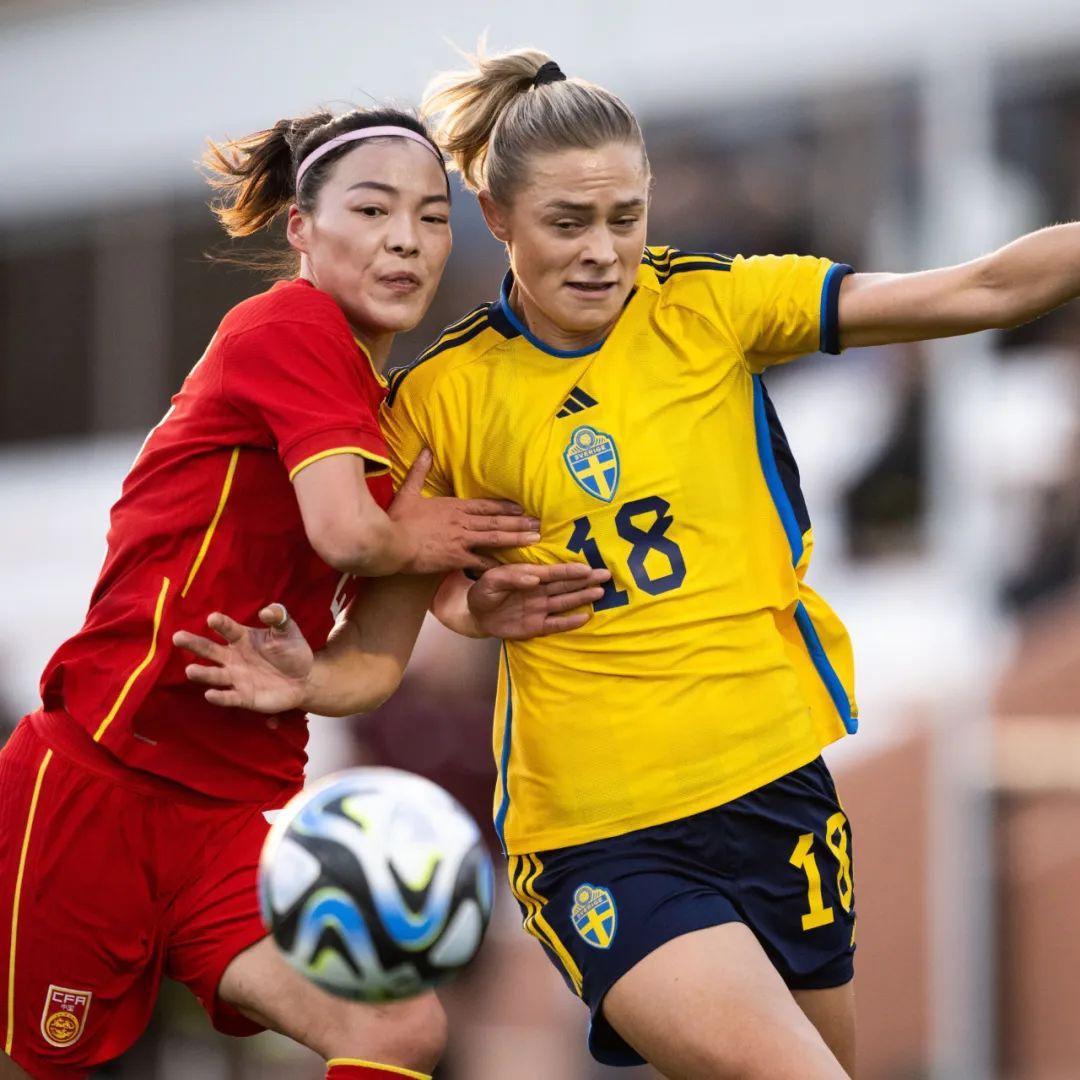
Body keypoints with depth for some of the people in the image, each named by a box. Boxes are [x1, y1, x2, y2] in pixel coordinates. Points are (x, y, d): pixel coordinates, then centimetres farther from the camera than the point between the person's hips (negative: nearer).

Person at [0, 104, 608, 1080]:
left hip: (237, 815, 7)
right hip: (102, 780, -7)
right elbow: (345, 529, -24)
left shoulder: (390, 419, 14)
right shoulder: (290, 325, -8)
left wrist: (469, 603, -10)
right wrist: (416, 542, -3)